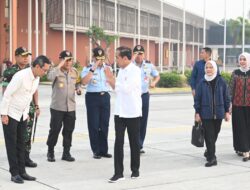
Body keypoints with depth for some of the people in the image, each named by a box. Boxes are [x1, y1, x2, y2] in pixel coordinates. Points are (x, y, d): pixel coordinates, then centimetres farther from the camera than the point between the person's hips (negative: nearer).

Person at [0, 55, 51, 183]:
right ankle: (14, 173, 5)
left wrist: (26, 112, 14)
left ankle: (21, 171, 14)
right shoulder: (20, 76, -24)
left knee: (20, 143, 9)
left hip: (22, 114, 7)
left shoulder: (37, 78, 0)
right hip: (10, 114, -7)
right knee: (11, 144, 0)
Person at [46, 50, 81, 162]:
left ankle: (66, 153, 19)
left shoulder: (74, 72, 8)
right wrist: (60, 65, -27)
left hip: (71, 107, 4)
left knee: (69, 130, 8)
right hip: (57, 107, -4)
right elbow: (50, 77, -31)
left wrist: (78, 88, 2)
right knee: (55, 130, 2)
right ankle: (50, 152, 18)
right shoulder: (55, 70, -8)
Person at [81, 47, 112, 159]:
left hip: (105, 96, 4)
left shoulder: (108, 68, 10)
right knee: (94, 125, -1)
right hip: (92, 97, -3)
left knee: (104, 125, 7)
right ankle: (96, 151, 8)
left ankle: (104, 150, 16)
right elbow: (84, 81, -18)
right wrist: (93, 69, -21)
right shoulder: (88, 68, -1)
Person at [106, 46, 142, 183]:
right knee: (118, 142, 1)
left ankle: (135, 170, 22)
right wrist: (111, 81, 1)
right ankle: (118, 173, 3)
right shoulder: (121, 70, 11)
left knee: (134, 142, 7)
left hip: (132, 113, -6)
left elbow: (126, 88, -22)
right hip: (120, 112, 6)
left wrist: (113, 81, -12)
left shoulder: (135, 70, -12)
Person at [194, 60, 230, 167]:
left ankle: (210, 152, 32)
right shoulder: (202, 83, -1)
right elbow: (197, 98, 2)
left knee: (215, 135, 11)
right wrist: (197, 113, -1)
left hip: (218, 113, 2)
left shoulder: (221, 82, 1)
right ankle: (212, 158, -4)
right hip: (206, 113, -1)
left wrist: (227, 111, 5)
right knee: (209, 136, -5)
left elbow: (226, 97, 6)